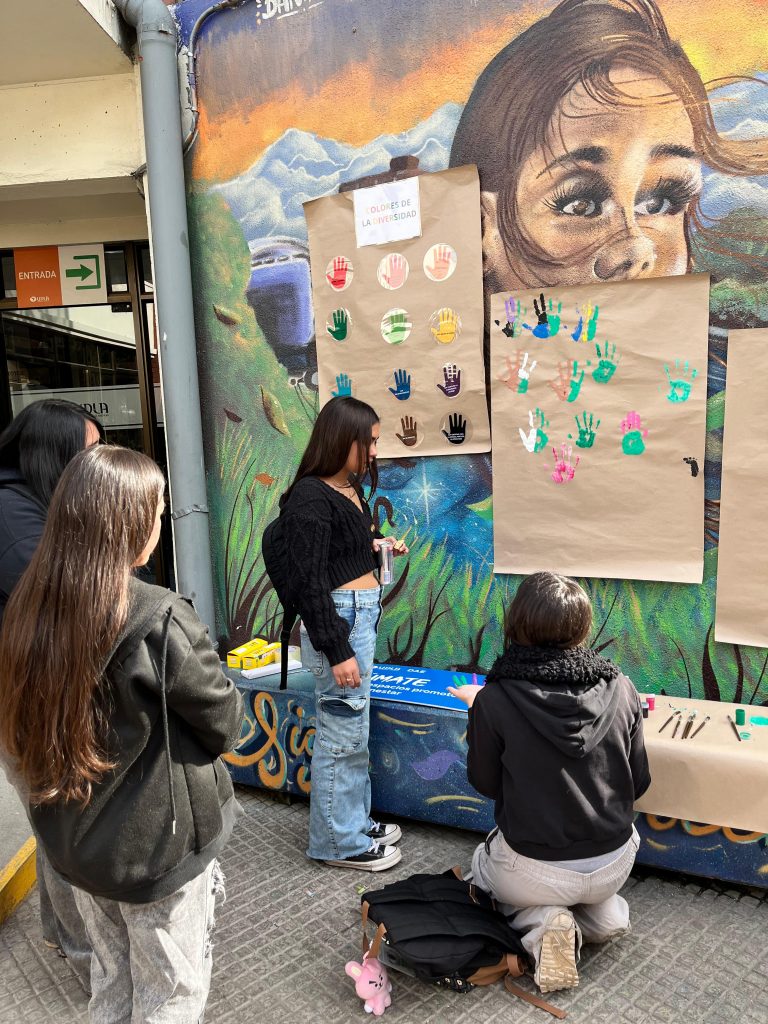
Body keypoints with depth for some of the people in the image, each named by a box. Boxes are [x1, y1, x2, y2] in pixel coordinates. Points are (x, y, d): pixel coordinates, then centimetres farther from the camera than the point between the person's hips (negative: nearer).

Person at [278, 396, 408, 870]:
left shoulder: (348, 488, 9)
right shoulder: (310, 498, -17)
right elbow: (309, 582, -19)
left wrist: (376, 544, 3)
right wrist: (338, 652, -19)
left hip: (363, 615, 10)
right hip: (338, 619, -9)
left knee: (354, 727, 20)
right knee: (343, 734, 3)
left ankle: (356, 819, 37)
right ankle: (339, 841, 21)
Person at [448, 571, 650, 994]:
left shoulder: (493, 701, -21)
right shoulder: (620, 689, -12)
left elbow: (486, 784, -5)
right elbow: (638, 783, 0)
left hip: (535, 870, -4)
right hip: (614, 864, 4)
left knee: (482, 863, 31)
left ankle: (543, 921, 3)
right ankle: (602, 908, 10)